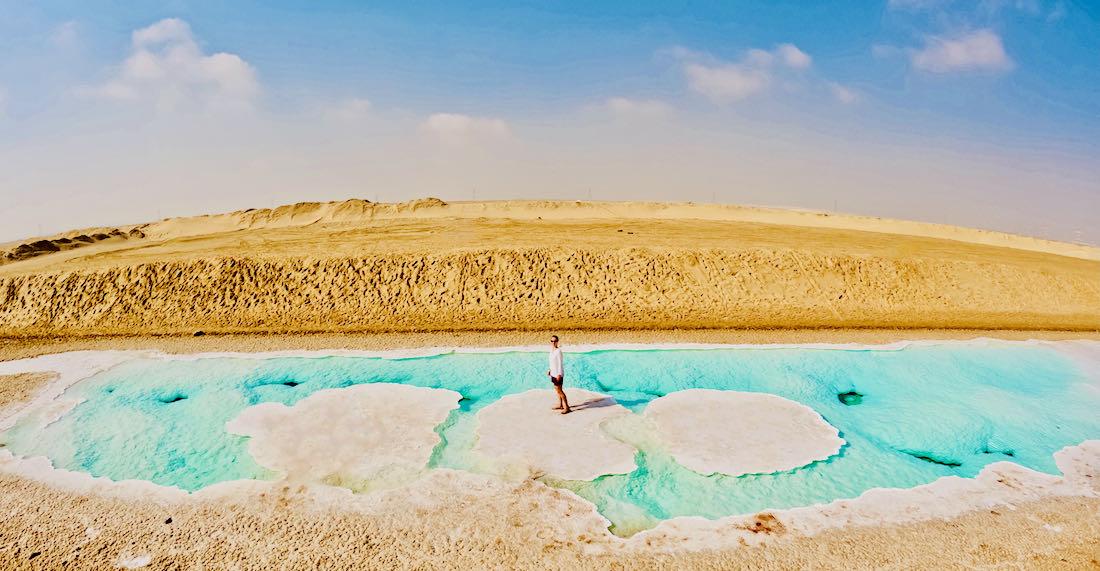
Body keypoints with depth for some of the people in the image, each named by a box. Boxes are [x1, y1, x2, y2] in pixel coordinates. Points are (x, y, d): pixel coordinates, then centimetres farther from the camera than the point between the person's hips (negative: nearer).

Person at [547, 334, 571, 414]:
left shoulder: (558, 351, -18)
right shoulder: (552, 350, 8)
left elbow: (560, 363, -19)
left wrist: (559, 374, -20)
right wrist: (550, 370, 18)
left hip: (558, 373, -9)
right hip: (553, 373, 9)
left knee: (559, 390, -7)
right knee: (557, 389, 17)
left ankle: (566, 407, -3)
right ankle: (560, 405, 28)